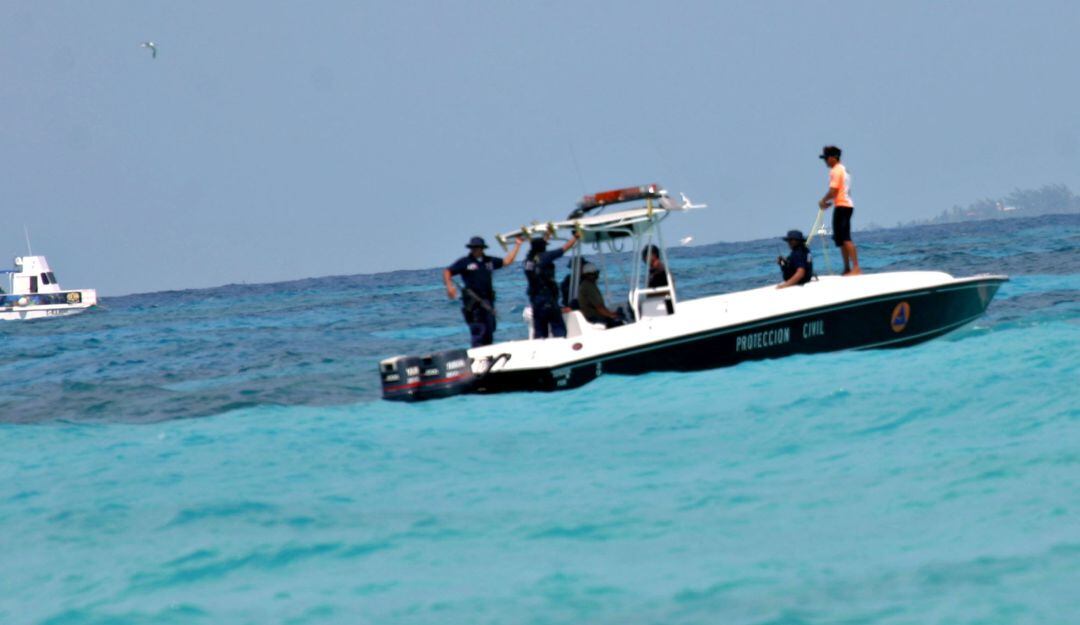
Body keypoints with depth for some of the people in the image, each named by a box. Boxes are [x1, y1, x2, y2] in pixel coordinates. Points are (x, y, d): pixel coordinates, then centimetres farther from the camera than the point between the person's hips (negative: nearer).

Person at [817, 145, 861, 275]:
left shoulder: (836, 171, -11)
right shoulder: (844, 169, 20)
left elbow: (833, 191, -18)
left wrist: (823, 201, -3)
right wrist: (830, 202, 17)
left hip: (841, 206, -10)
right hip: (847, 205, 10)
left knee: (845, 239, -15)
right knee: (842, 240, 14)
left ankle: (856, 268, -23)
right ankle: (847, 269, 16)